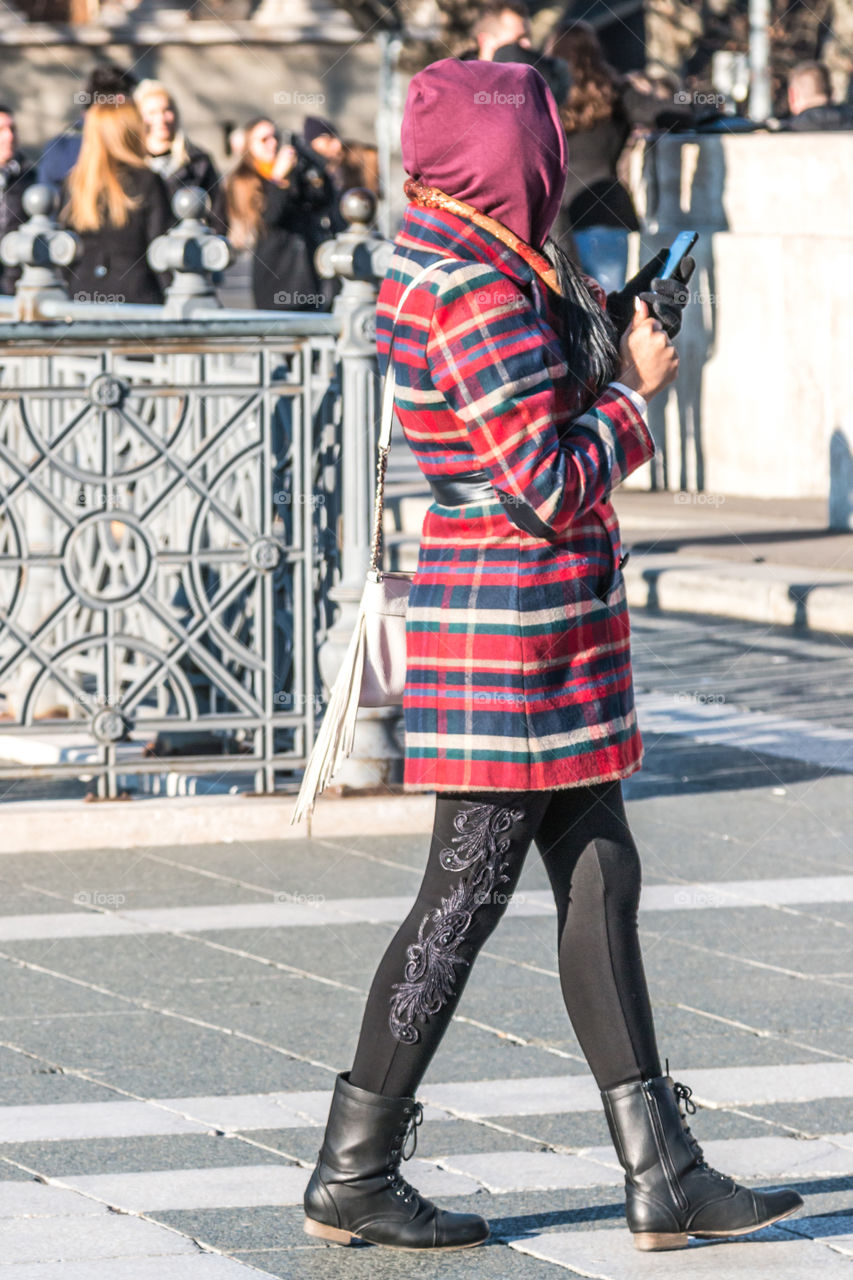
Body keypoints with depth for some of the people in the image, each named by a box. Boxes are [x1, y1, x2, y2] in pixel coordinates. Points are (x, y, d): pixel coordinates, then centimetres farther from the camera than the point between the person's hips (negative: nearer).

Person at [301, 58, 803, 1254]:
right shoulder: (477, 291, -20)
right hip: (512, 616, -10)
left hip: (548, 616, 10)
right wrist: (635, 389, -8)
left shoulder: (455, 254, 11)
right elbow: (548, 485, -21)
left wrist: (600, 337, 8)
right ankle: (354, 1174, 7)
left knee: (599, 875, 11)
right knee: (466, 894, -2)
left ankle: (661, 1174, 14)